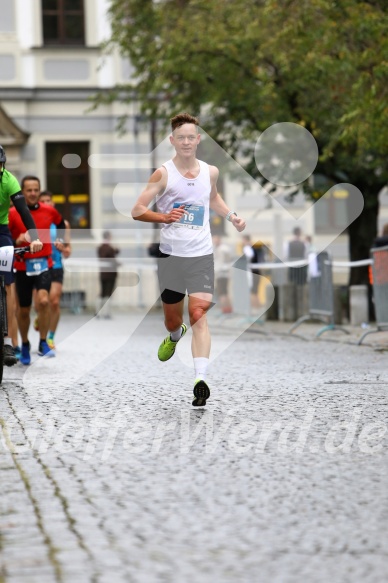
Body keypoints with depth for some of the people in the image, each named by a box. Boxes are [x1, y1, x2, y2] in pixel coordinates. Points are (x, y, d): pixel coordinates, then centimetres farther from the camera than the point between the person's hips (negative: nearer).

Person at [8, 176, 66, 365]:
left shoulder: (49, 211, 2)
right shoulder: (12, 213, -7)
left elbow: (61, 224, 24)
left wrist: (60, 240, 12)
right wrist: (16, 241, -22)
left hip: (44, 264, 0)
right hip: (22, 266, 0)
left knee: (43, 300, -23)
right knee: (23, 310, 9)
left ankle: (43, 344, -10)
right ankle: (25, 345, 32)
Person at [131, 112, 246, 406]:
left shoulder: (210, 171, 5)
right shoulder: (164, 173, -6)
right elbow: (137, 211, -6)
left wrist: (231, 215, 12)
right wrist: (163, 217, -22)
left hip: (202, 255, 0)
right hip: (170, 254, 0)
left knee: (199, 314, -15)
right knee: (172, 318, 14)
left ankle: (201, 379, -23)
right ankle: (174, 336, 52)